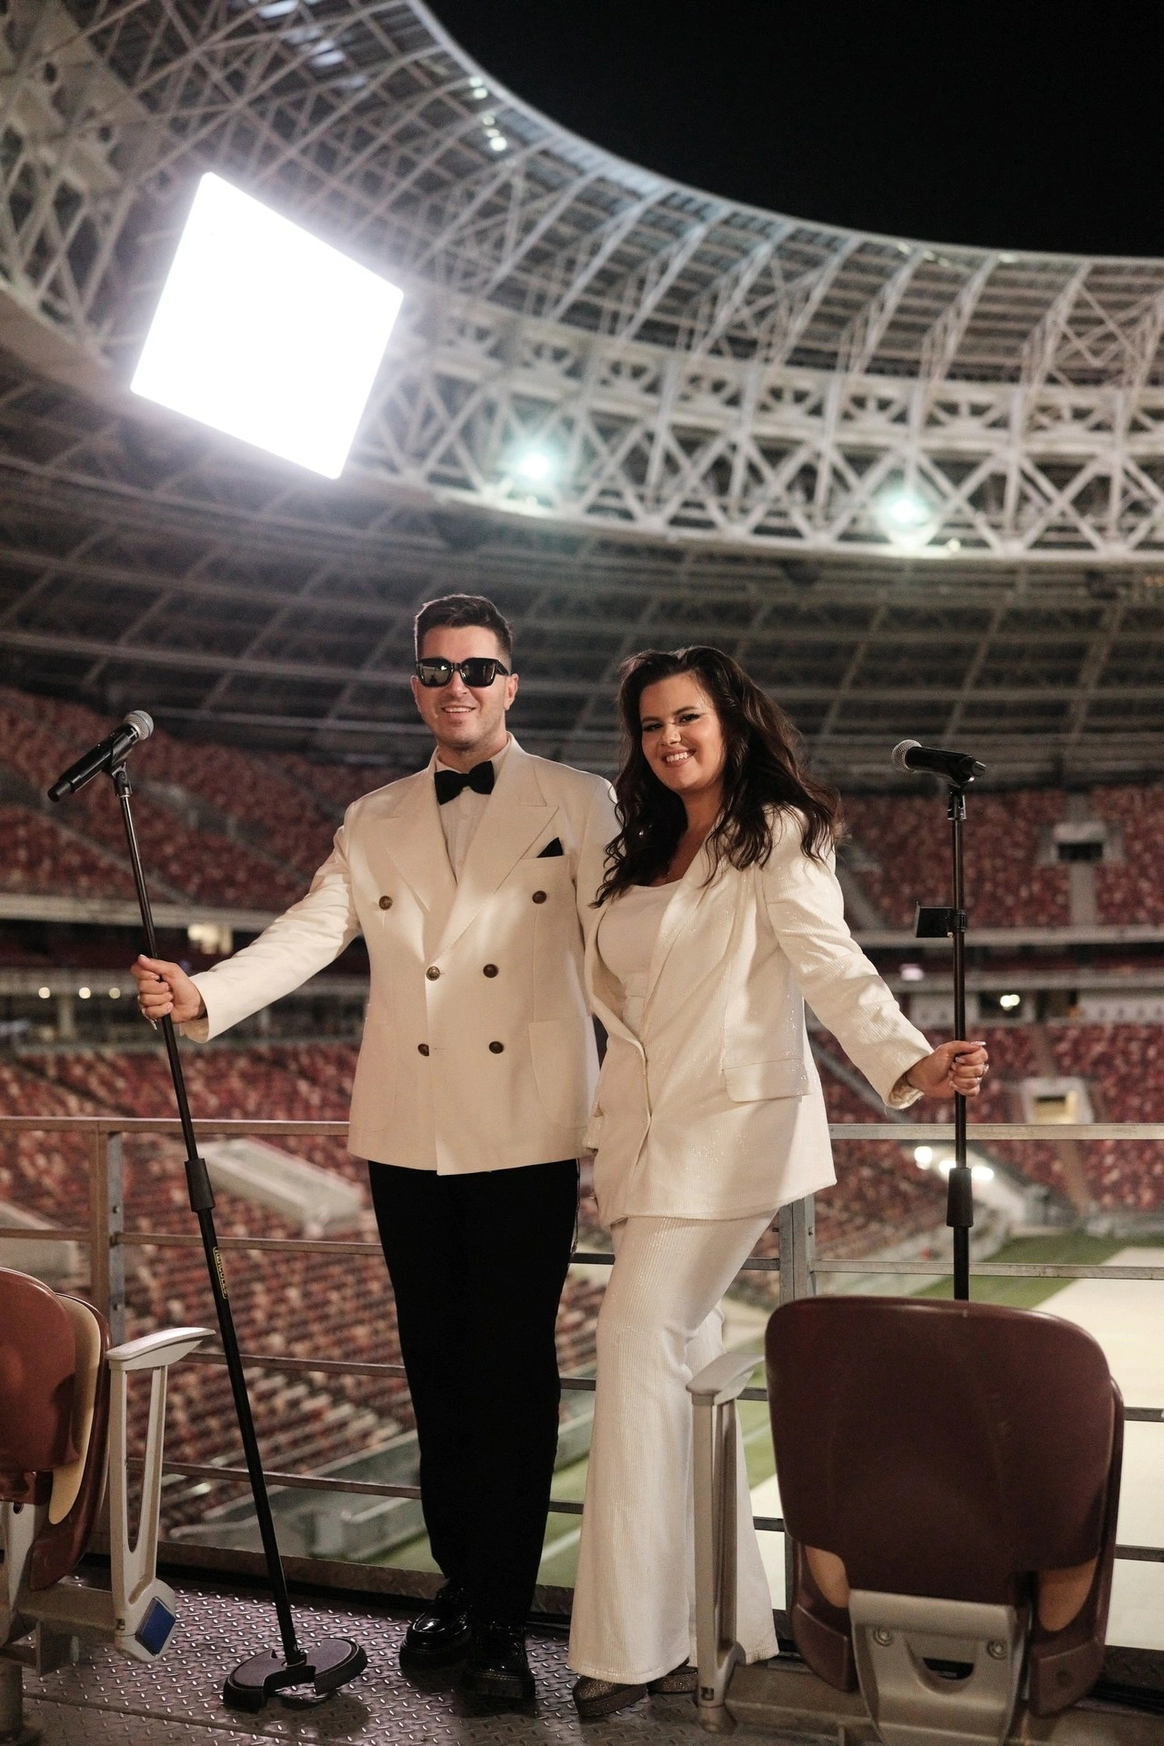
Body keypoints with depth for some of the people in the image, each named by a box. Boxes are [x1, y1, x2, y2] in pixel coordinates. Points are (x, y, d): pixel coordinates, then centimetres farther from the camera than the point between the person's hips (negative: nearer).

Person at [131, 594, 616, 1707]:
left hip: (527, 1133, -3)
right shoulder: (373, 822, 13)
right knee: (435, 1364, 11)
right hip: (408, 1135, 4)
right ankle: (458, 1583, 26)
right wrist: (202, 995, -14)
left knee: (512, 1366, -1)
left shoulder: (578, 805, 4)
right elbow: (308, 933, 2)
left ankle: (501, 1615, 11)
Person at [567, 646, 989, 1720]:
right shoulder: (644, 855, 19)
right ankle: (722, 1627, 16)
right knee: (684, 1364, 7)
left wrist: (908, 1064, -33)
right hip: (650, 1136, 7)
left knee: (640, 1341, -14)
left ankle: (634, 1642, -5)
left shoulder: (776, 835, -4)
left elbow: (831, 962, -17)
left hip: (733, 1131, -7)